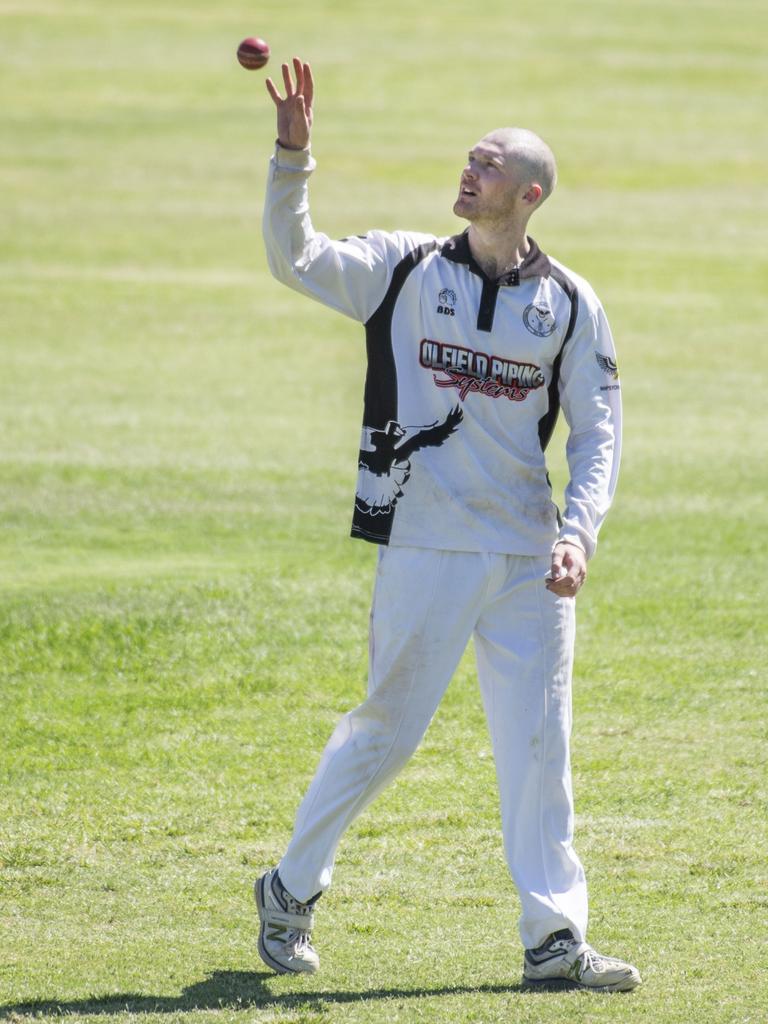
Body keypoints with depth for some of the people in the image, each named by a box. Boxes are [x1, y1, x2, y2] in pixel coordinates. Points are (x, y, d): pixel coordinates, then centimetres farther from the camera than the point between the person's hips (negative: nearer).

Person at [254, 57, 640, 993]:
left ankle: (554, 939, 6)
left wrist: (579, 533, -9)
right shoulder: (405, 269, 3)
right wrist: (292, 154, -17)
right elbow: (294, 259, -5)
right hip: (424, 548, -2)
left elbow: (598, 434, 5)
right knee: (384, 731, 2)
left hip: (528, 560, 2)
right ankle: (291, 891, 20)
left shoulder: (569, 306, 5)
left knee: (539, 746, 1)